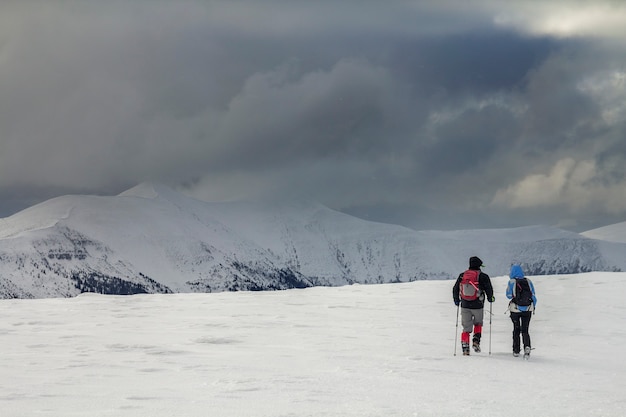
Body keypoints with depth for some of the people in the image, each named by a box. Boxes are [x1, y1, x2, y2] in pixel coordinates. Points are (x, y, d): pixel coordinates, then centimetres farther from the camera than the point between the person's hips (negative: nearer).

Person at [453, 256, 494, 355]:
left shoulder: (462, 275, 5)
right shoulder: (483, 276, -5)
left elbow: (455, 289, 11)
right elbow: (489, 289, -6)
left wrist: (456, 300, 26)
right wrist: (490, 298, 15)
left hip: (465, 306, 2)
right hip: (477, 306, -2)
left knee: (466, 328, 8)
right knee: (478, 324, 22)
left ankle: (465, 348, -2)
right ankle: (476, 341, 3)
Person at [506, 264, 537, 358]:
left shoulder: (512, 282, -6)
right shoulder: (528, 281, 2)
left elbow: (509, 295, -2)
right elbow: (534, 296, 4)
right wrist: (533, 307, 17)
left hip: (515, 309, -2)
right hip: (528, 310, 2)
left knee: (516, 329, 16)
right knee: (525, 330, 7)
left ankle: (516, 350, 18)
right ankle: (527, 346, -18)